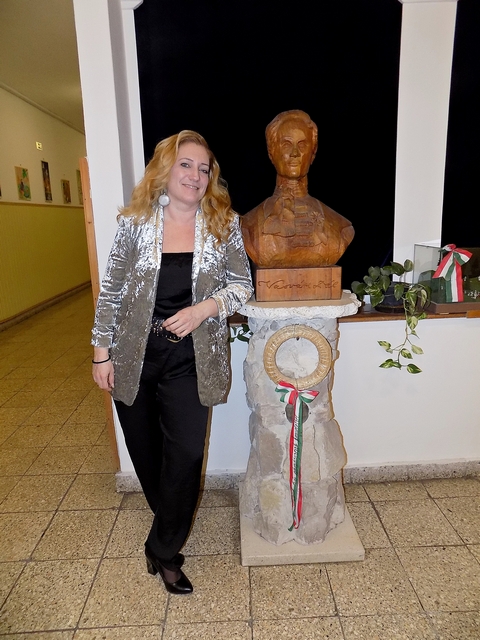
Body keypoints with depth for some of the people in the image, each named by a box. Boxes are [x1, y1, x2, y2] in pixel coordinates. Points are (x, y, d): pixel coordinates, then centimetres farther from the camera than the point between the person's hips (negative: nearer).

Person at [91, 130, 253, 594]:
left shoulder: (223, 224, -1)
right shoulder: (135, 222, -2)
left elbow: (242, 284, 3)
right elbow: (111, 291, 2)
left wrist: (204, 308, -15)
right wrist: (102, 352, 0)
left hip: (191, 358, -1)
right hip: (135, 355, 1)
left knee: (185, 453, -1)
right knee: (144, 448, 15)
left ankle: (164, 550, 25)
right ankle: (171, 521, 46)